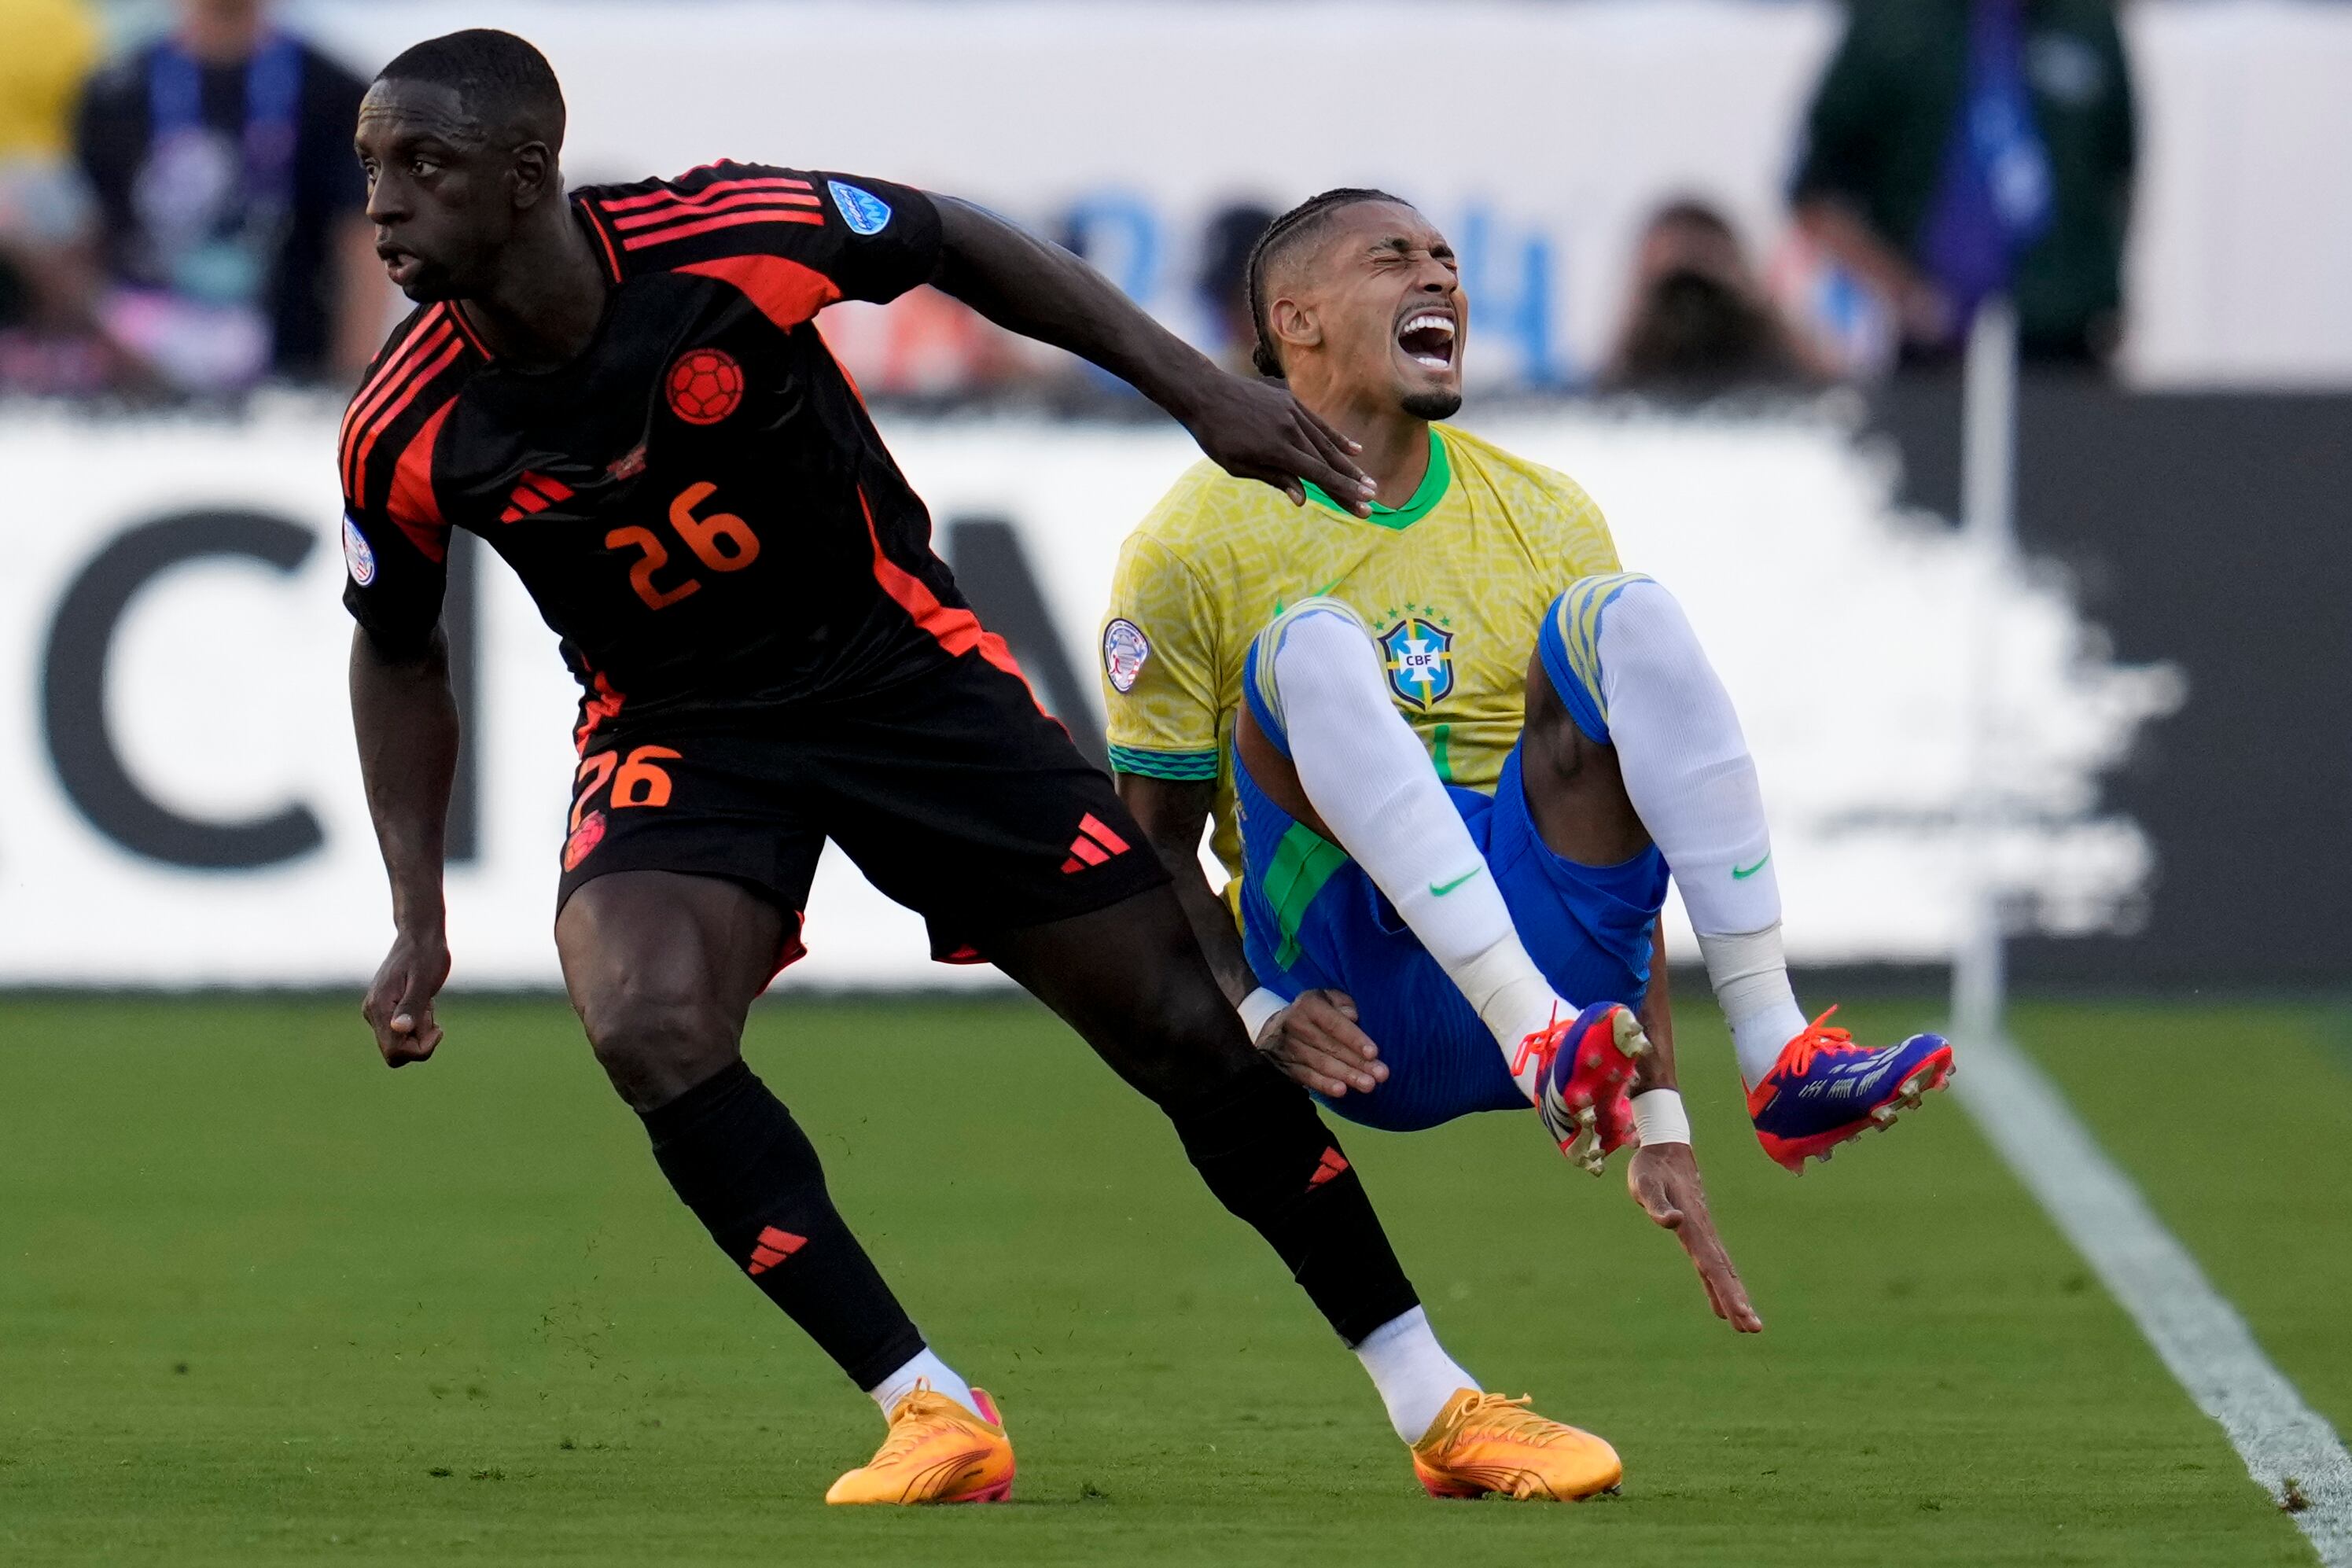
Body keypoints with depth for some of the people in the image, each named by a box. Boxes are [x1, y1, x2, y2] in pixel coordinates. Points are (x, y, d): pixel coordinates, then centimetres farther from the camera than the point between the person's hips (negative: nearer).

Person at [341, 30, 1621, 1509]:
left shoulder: (737, 237, -23)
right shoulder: (407, 436, -16)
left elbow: (963, 247, -4)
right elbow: (401, 657, 2)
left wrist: (1197, 387, -4)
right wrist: (420, 917, -3)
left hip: (898, 662, -1)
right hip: (676, 722, 1)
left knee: (1185, 1023, -2)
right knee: (647, 1025, -29)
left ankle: (1439, 1403, 13)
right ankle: (934, 1416, -18)